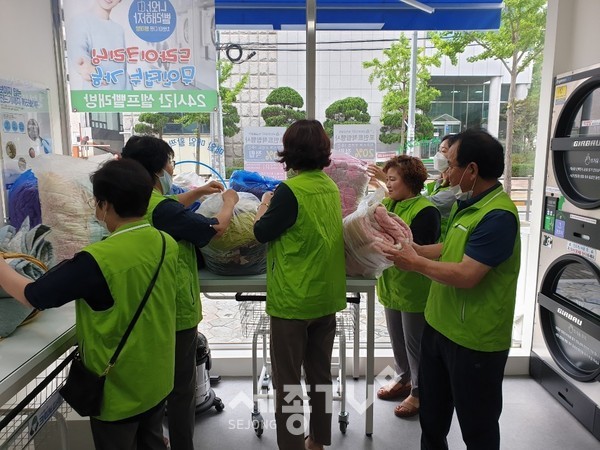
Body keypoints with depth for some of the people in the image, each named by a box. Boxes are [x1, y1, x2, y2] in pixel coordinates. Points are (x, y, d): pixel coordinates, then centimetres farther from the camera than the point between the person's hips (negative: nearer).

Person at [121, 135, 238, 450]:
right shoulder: (162, 208, -24)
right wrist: (229, 202, 0)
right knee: (181, 389, 6)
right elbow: (216, 228, -17)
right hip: (176, 312, -9)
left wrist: (199, 191, 16)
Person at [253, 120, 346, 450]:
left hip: (294, 298, -7)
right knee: (320, 373, 19)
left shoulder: (290, 190, -18)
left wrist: (264, 207, 6)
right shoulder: (331, 187, 4)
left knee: (287, 380, 8)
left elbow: (262, 233, -11)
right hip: (326, 295, 7)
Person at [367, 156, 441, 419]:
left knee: (415, 343, 8)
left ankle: (419, 392, 27)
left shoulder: (425, 210, -18)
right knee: (397, 340, 21)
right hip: (391, 286, 7)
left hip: (413, 289, -7)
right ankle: (403, 379, 42)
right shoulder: (389, 204, 5)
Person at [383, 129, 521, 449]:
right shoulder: (467, 204, 7)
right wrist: (411, 249, 3)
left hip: (474, 340, -9)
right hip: (439, 327, 9)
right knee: (432, 416, 25)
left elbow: (466, 276, -29)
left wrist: (416, 263, -16)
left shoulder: (497, 216, -24)